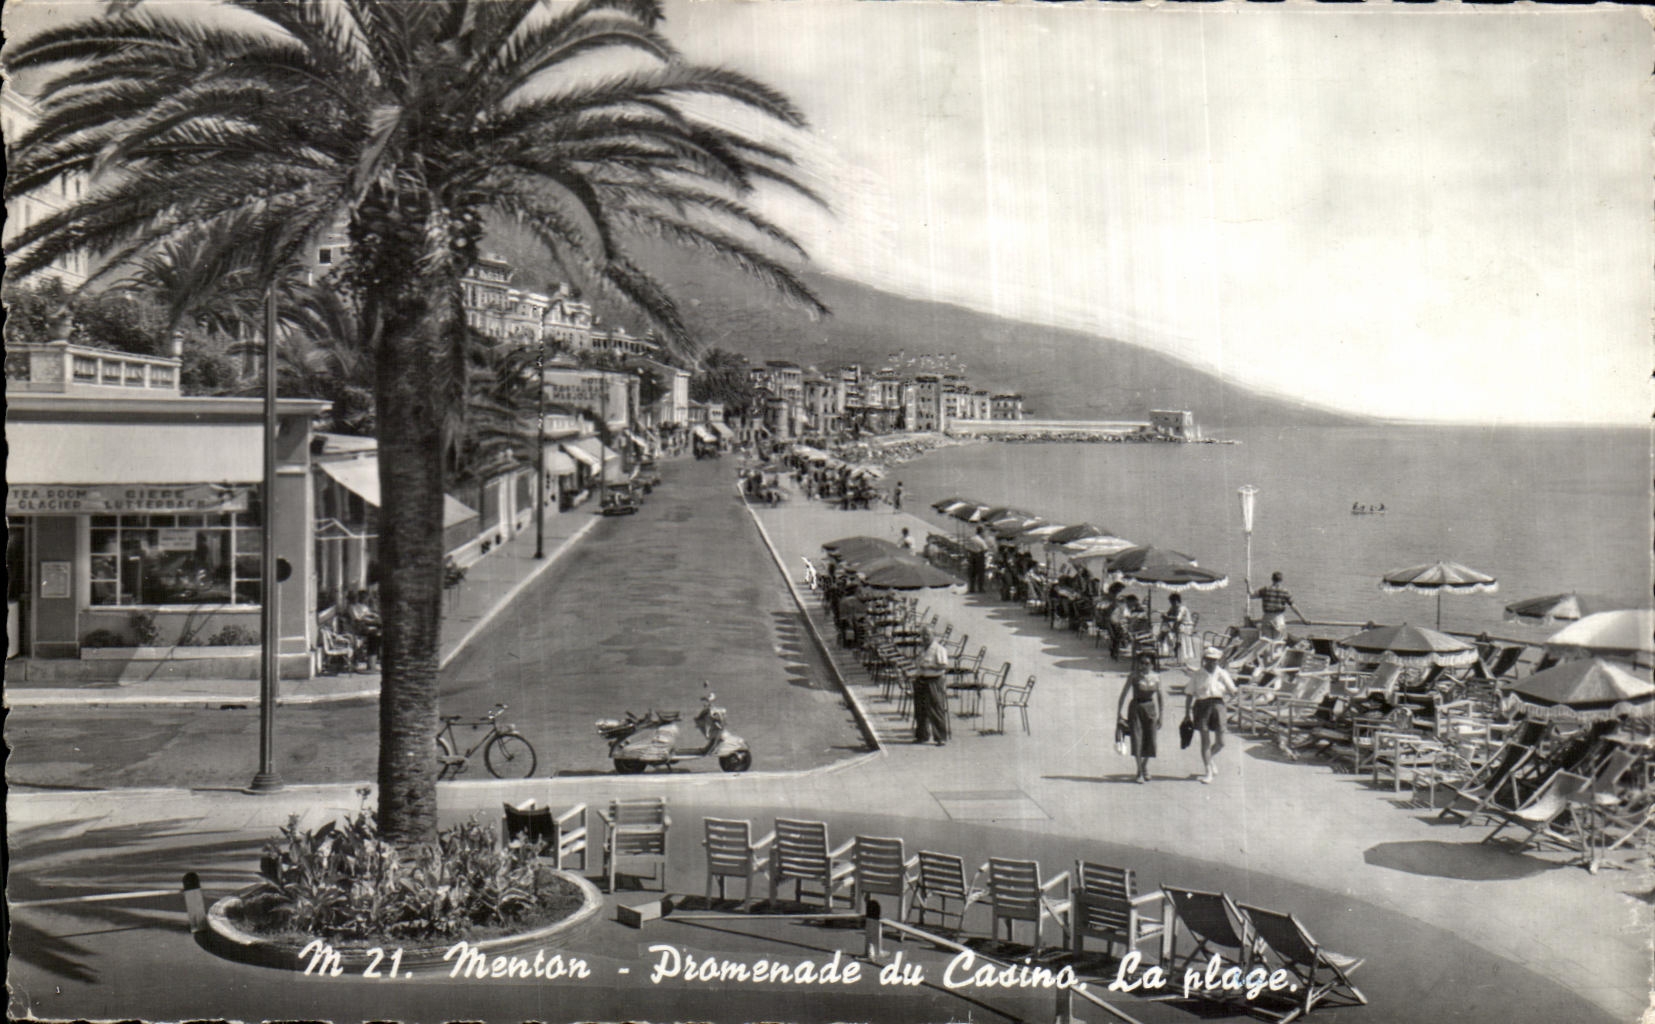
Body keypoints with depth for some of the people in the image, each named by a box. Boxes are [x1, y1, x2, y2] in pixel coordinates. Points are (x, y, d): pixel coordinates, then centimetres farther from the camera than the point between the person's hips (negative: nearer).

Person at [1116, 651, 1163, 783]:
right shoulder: (1134, 676, -4)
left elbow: (1159, 696, 12)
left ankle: (1145, 767, 31)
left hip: (1151, 708, 2)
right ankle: (1139, 772, -1)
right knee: (1137, 738, -7)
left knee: (1150, 738, 6)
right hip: (1136, 708, -2)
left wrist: (1160, 716, 13)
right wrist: (1120, 713, -13)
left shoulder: (1156, 678, 3)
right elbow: (1124, 693, -6)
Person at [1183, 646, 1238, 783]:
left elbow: (1233, 692, 11)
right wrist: (1187, 713, 1)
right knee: (1205, 740, -5)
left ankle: (1209, 758, 32)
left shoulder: (1222, 674, 9)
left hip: (1217, 704, 2)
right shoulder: (1197, 675, 4)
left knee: (1220, 742, -1)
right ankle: (1207, 772, 4)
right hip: (1202, 705, -2)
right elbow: (1189, 694, 5)